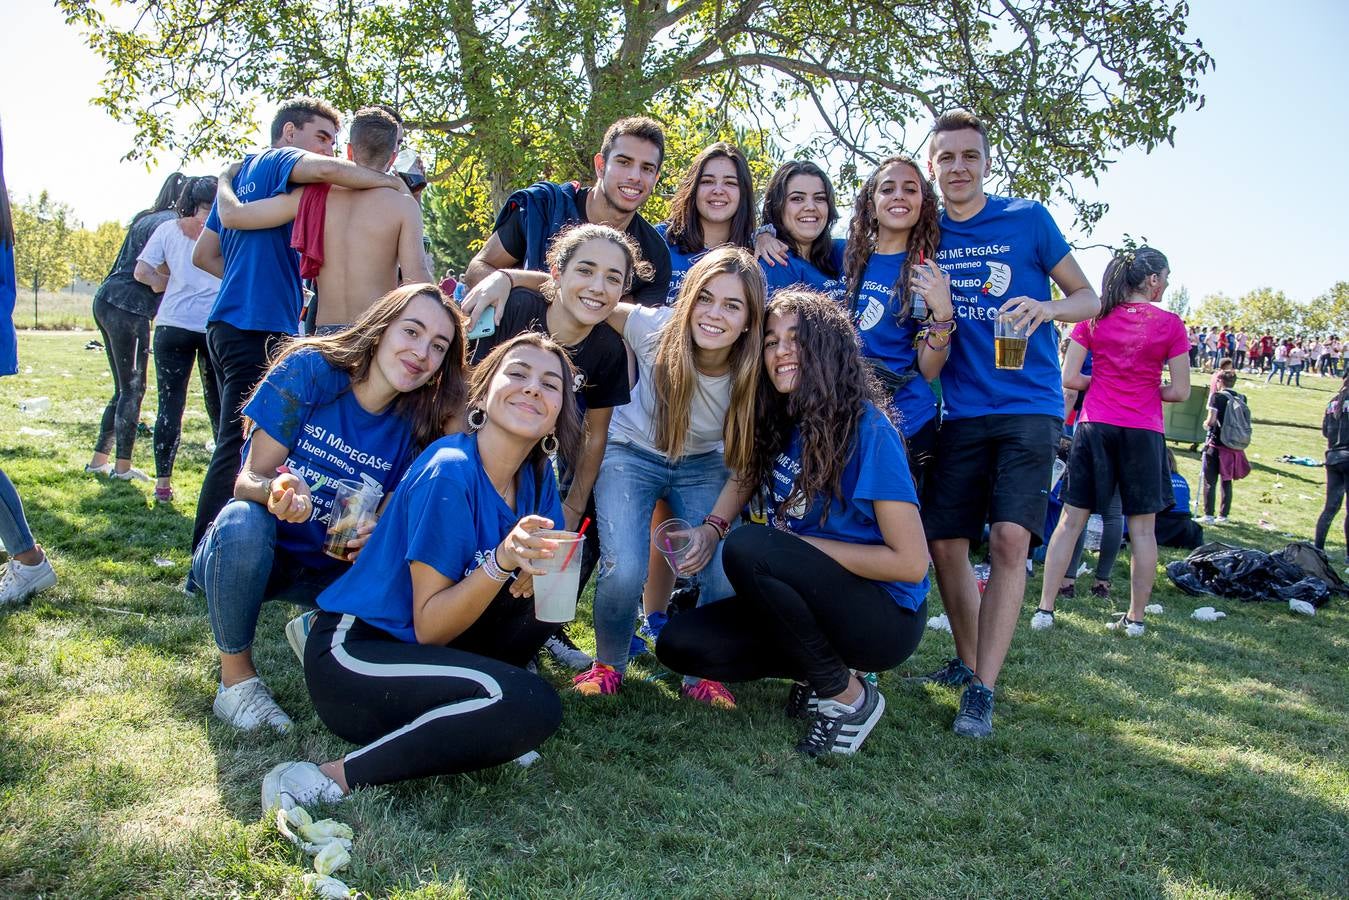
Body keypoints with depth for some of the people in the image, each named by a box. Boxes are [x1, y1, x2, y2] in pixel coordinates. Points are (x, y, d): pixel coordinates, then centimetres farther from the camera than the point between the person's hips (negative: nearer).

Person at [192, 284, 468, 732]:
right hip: (247, 553, -3)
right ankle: (236, 675, -14)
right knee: (243, 520, -36)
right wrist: (275, 491, -41)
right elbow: (249, 479, -17)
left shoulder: (414, 426, -8)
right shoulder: (310, 370, -16)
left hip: (325, 570, 3)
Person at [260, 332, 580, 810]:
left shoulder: (537, 477, 2)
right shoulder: (450, 473, -20)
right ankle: (330, 780, -18)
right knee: (531, 707, -26)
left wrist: (538, 566, -19)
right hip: (352, 652, -8)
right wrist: (502, 561, -32)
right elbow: (429, 628, -19)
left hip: (416, 648, 8)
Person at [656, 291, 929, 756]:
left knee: (749, 547, -28)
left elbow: (911, 563, -19)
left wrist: (799, 544, -17)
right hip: (819, 600, 7)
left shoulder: (867, 428, -18)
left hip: (884, 619, -6)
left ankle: (848, 696, -11)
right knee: (678, 644, -7)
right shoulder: (780, 426, 2)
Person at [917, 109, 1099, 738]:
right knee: (944, 542, 3)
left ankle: (982, 689, -9)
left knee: (1010, 538, -16)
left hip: (1028, 408, -3)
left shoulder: (1028, 220, 0)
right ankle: (967, 662, 25)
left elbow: (1088, 298, 4)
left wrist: (1048, 308, -18)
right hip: (961, 413, 3)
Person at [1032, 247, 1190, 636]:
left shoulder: (1094, 317, 3)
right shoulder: (1170, 323, -2)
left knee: (1071, 520, 5)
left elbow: (1069, 377, -2)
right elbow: (1180, 392, -1)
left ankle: (1045, 608, 3)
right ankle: (1135, 617, 14)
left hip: (1095, 427, 2)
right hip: (1144, 432, -1)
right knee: (1142, 528, 8)